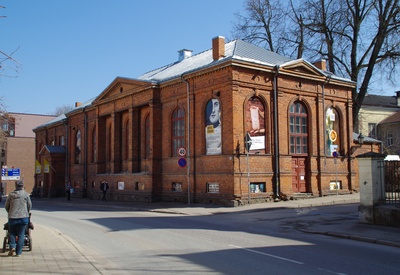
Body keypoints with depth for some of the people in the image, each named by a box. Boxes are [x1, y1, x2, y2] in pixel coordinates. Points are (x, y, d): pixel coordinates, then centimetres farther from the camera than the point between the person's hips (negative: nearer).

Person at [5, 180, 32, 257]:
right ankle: (18, 252, 4)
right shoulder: (26, 194, -1)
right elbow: (29, 205, 3)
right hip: (23, 217, -1)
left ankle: (12, 246, -1)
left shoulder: (11, 194, 2)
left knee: (12, 233, 18)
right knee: (21, 235, 4)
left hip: (12, 217, 1)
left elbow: (6, 206, 8)